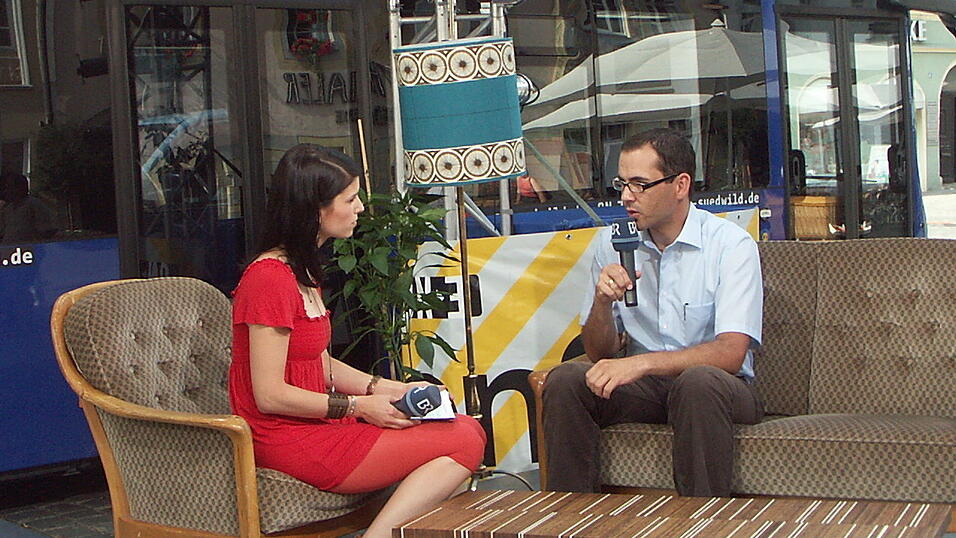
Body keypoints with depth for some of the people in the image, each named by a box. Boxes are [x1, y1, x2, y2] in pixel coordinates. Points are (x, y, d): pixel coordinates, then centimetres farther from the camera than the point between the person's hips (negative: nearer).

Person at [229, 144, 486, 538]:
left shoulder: (301, 271, 17)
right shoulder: (270, 278, -16)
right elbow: (270, 395, -18)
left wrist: (390, 389, 5)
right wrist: (360, 406, -12)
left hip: (315, 427, 10)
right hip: (291, 443, -10)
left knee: (464, 427, 2)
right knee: (466, 441, -13)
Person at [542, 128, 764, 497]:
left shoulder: (730, 244, -10)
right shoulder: (613, 245, 4)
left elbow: (731, 352, -22)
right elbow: (599, 353, 6)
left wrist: (641, 363, -33)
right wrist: (602, 301, -15)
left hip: (717, 387, -4)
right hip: (643, 387, 4)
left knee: (698, 381, -36)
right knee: (565, 379, -21)